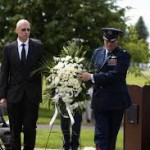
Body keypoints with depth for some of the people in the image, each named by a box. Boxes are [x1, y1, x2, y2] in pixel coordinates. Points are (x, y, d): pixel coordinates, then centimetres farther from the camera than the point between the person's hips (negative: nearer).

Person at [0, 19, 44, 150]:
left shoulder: (38, 46, 2)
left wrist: (43, 91, -5)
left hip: (32, 94, -1)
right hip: (14, 94, 1)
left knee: (30, 128, 0)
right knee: (15, 129, 7)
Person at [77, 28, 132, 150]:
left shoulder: (123, 55, -7)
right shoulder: (97, 52, 9)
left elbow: (115, 75, -19)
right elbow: (92, 70, 18)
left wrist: (92, 77, -21)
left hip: (116, 100, -3)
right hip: (100, 99, 3)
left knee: (112, 135, 8)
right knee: (101, 134, -5)